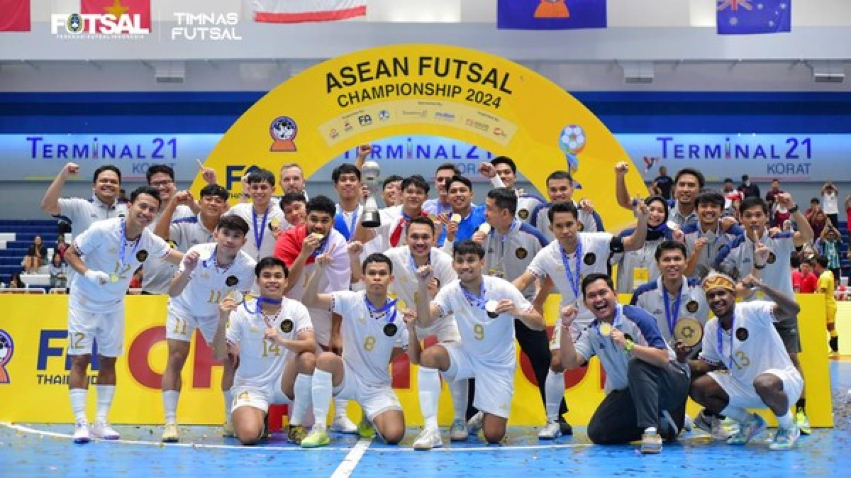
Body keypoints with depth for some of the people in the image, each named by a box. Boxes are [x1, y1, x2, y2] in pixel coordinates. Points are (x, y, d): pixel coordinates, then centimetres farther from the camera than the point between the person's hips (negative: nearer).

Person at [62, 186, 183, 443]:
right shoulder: (102, 230, -25)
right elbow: (70, 253, -16)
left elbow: (177, 257, -6)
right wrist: (88, 273, -33)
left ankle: (102, 421, 12)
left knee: (108, 361, 6)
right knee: (80, 359, -7)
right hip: (84, 302, -4)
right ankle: (80, 422, -5)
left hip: (114, 306, 5)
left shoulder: (149, 241, -13)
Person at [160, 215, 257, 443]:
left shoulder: (248, 266, -28)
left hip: (216, 313, 3)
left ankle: (232, 421, 14)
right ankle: (170, 422, -10)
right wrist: (187, 272, -53)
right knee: (176, 359, -14)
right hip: (184, 307, -2)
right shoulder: (198, 253, -33)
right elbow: (173, 292, -36)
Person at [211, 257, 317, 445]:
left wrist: (282, 341, -38)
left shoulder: (296, 309, -5)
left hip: (283, 385, 1)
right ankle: (260, 421, 12)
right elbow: (219, 356, -11)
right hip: (251, 387, -1)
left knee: (308, 359, -29)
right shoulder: (242, 311, -8)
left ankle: (296, 425, -10)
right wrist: (222, 320, -26)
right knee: (248, 435, -29)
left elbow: (311, 345, -20)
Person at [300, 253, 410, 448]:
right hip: (348, 378, -1)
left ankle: (370, 420, 19)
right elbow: (309, 301, -19)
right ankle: (319, 429, -24)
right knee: (326, 359, -34)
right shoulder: (350, 301, -9)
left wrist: (412, 328, -14)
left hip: (378, 387, 1)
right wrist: (318, 270, -34)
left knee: (394, 435, -21)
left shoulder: (398, 316, -6)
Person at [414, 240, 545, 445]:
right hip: (467, 355, 2)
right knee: (428, 356, -30)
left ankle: (485, 417, 30)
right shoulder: (451, 291, -11)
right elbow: (424, 321, -23)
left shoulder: (502, 288, -19)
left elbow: (540, 324, -19)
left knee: (493, 436, -10)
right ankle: (430, 428, -21)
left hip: (498, 365, -2)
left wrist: (517, 313, -40)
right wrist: (423, 287, -36)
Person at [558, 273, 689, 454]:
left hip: (669, 383, -6)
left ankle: (650, 430, -35)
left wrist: (628, 345, -40)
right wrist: (565, 327, -21)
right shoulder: (592, 333, 1)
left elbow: (663, 359, -27)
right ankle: (662, 424, 1)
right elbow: (570, 363, -13)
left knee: (637, 365, -36)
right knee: (597, 432, -10)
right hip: (630, 393, 6)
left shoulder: (636, 317, -17)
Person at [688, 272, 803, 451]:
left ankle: (788, 428, -8)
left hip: (782, 378, -7)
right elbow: (709, 365, 10)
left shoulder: (752, 311, -19)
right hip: (743, 386, 7)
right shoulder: (711, 327, 1)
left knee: (764, 383, -40)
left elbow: (793, 310, -34)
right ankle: (750, 423, 13)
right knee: (698, 388, -5)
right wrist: (685, 362, -11)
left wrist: (762, 287, -45)